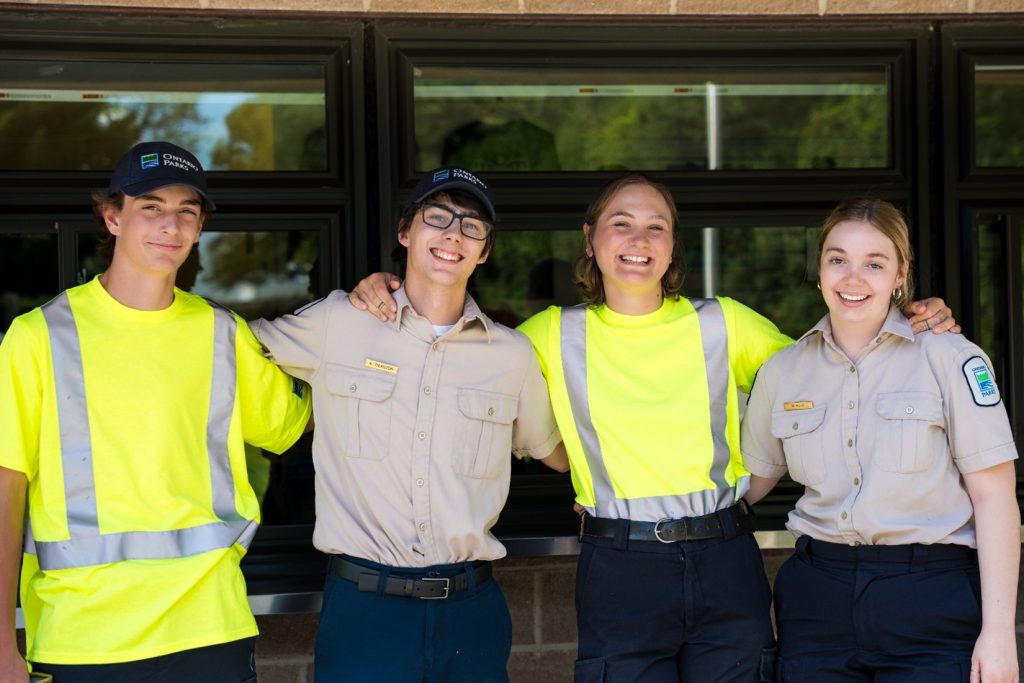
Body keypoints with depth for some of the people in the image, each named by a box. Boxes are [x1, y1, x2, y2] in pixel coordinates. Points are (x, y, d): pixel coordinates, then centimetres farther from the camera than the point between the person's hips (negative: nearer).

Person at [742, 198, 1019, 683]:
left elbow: (994, 498, -6)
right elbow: (750, 478, 19)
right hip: (816, 600, 3)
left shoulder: (949, 358, -4)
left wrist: (998, 630, -11)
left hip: (932, 601, -3)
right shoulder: (782, 372, 8)